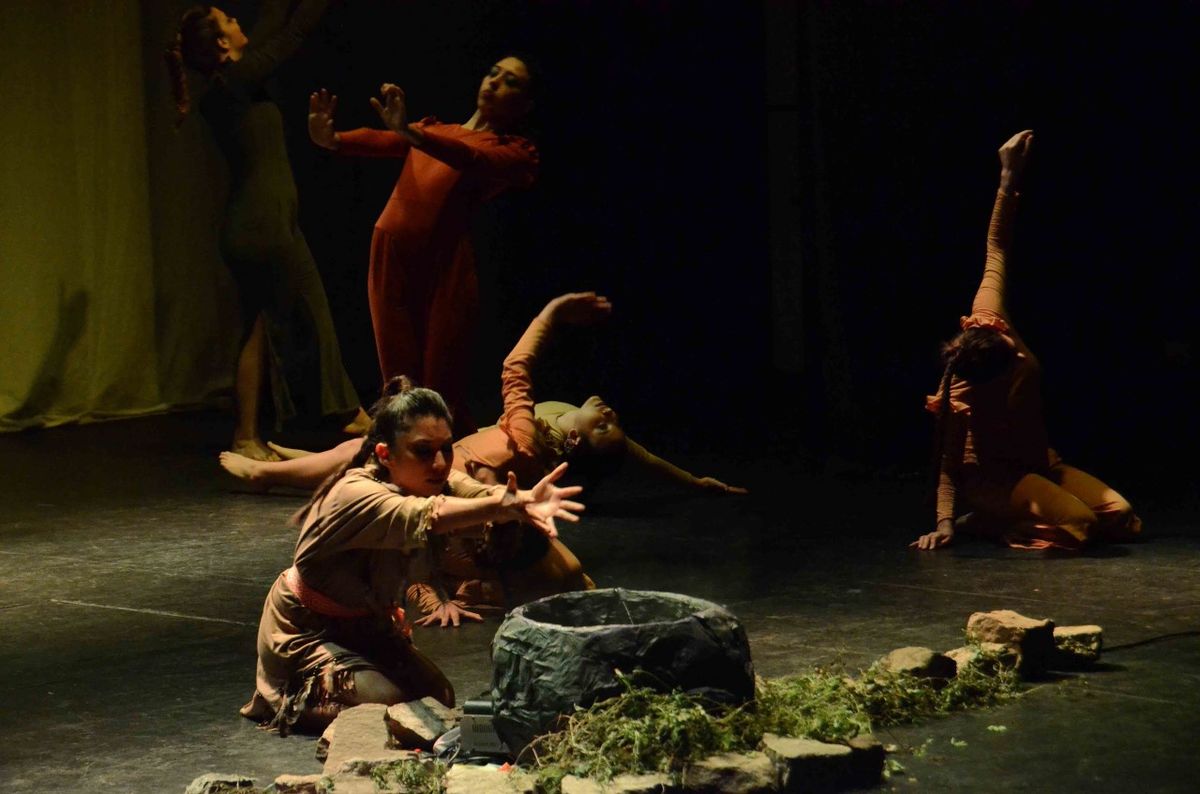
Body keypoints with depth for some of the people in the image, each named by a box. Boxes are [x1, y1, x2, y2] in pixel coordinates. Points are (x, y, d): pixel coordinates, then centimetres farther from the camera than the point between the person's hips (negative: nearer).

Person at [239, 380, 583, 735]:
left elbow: (478, 493, -33)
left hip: (370, 623, 8)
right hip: (305, 633, -8)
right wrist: (502, 505, -70)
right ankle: (293, 702, 4)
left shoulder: (437, 482, -11)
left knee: (437, 699, 1)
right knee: (388, 705, -22)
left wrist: (525, 502, -58)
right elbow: (423, 517, -53)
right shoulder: (356, 495, -34)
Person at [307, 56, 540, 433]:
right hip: (391, 259, 4)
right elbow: (381, 141, 5)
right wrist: (331, 139, -16)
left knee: (442, 398, -5)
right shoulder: (433, 129, 24)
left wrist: (409, 132, -29)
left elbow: (474, 161, -14)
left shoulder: (514, 151, 9)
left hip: (446, 266, -4)